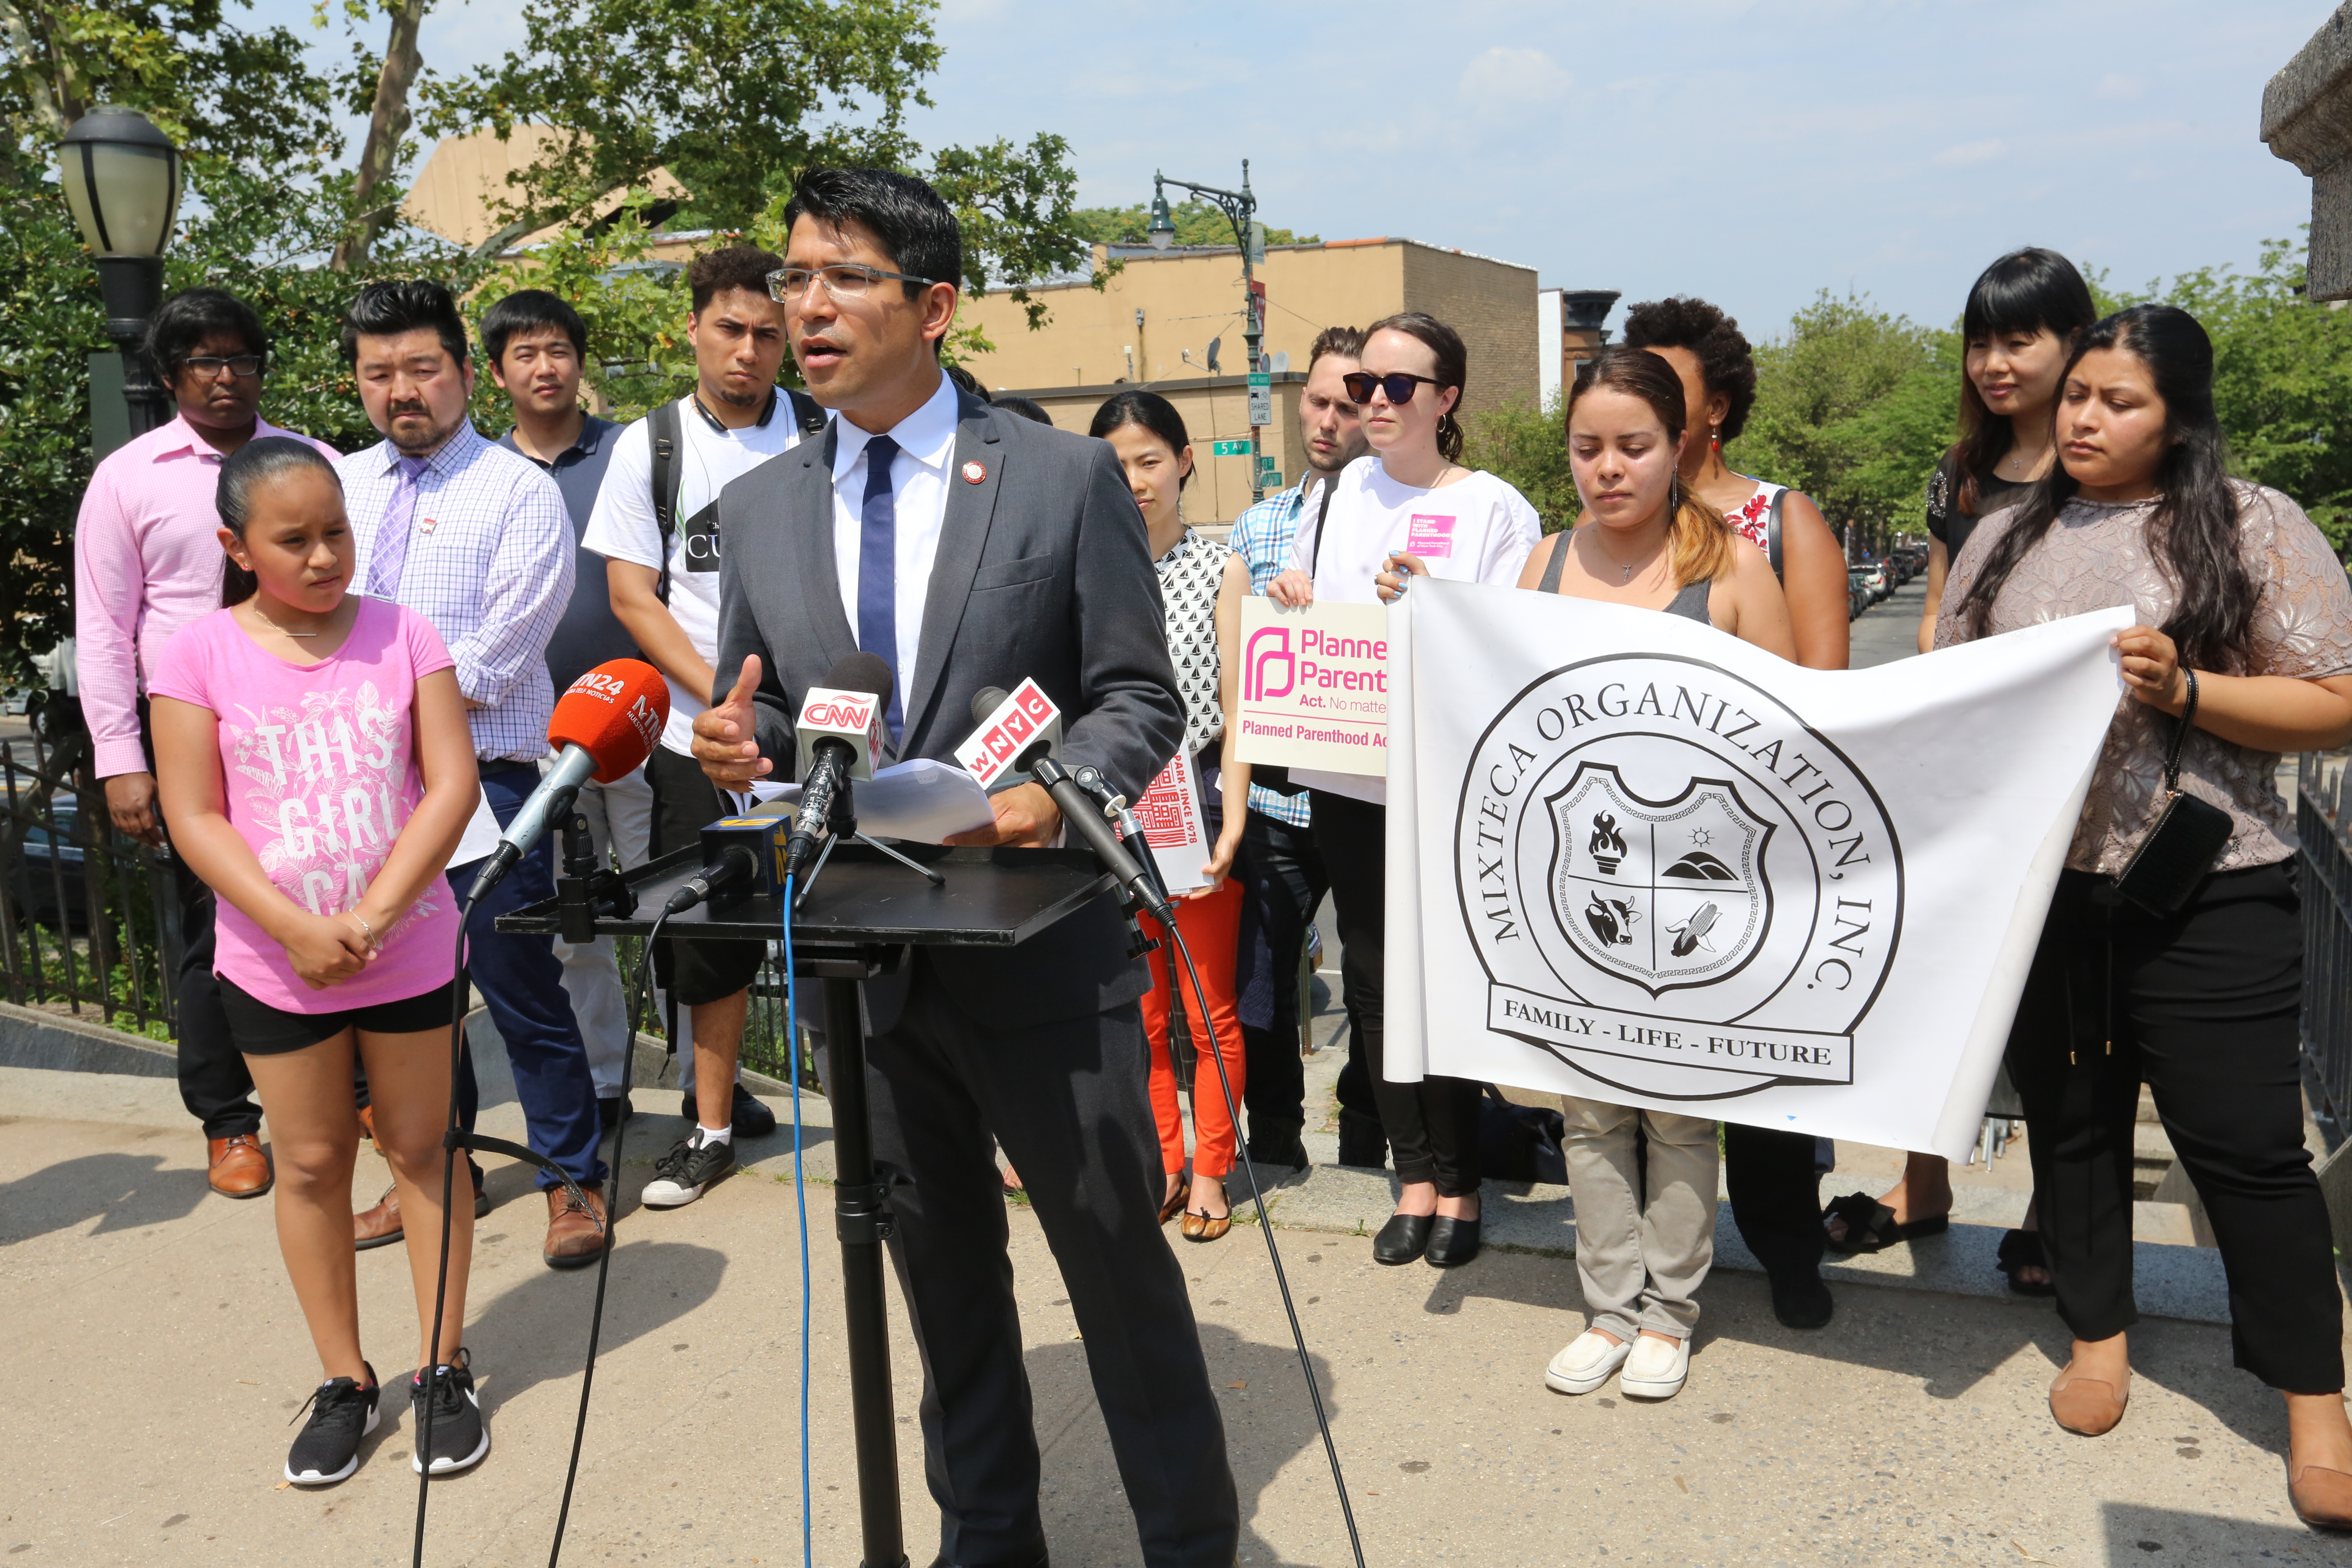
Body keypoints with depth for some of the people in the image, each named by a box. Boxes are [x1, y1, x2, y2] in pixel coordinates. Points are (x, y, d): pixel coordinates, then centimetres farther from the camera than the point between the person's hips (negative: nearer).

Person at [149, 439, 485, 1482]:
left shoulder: (402, 634, -4)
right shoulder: (202, 654, -5)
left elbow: (452, 785, -8)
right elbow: (195, 819, -7)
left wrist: (372, 915, -17)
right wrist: (299, 929, -17)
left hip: (409, 951, 0)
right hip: (274, 963, 0)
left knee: (420, 1148, 10)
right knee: (311, 1162, 10)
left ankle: (442, 1371, 22)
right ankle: (343, 1383, 24)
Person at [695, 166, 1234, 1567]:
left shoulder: (1066, 475, -4)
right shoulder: (758, 508, 8)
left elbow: (1141, 699, -4)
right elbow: (760, 716, 14)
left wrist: (1060, 786, -24)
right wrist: (741, 743, -10)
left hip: (1041, 946, -4)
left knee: (1119, 1258, 7)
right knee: (942, 1270, 18)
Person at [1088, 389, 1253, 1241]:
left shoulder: (1221, 570, 1)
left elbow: (1238, 708, -3)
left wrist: (1233, 819, -13)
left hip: (1198, 808, -3)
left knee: (1210, 1009, 5)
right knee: (1137, 1009, 10)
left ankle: (1211, 1172, 19)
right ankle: (1163, 1165, 24)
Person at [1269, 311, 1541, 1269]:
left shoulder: (1495, 508, -3)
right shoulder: (1342, 494, 11)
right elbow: (1305, 627, 20)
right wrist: (1289, 605, -2)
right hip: (1344, 772, 5)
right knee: (1370, 974, 9)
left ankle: (1460, 1182, 18)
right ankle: (1416, 1174, 23)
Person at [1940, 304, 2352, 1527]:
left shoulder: (2252, 525, -1)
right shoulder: (2005, 538, 11)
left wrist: (2182, 690, -18)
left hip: (2202, 898, -4)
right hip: (2036, 886, 4)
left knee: (2248, 1144, 0)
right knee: (2070, 1119, 15)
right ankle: (2099, 1333, 34)